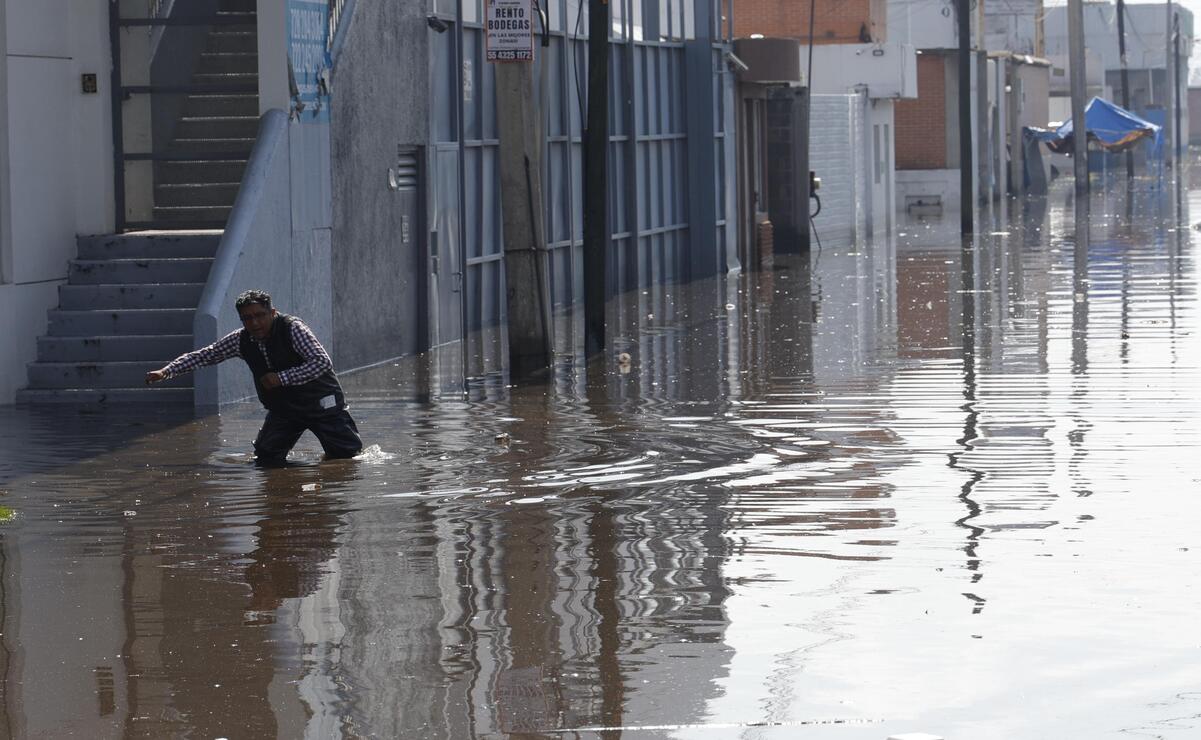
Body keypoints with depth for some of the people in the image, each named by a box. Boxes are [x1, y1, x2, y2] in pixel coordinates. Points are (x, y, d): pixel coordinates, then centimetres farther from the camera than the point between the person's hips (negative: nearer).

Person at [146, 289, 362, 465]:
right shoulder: (241, 340, -8)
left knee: (347, 453, -1)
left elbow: (323, 362, -29)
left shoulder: (292, 328, -22)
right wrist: (166, 372, -11)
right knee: (266, 457, -7)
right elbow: (202, 356, -1)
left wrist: (281, 378, -32)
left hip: (320, 402, -4)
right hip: (282, 409, 4)